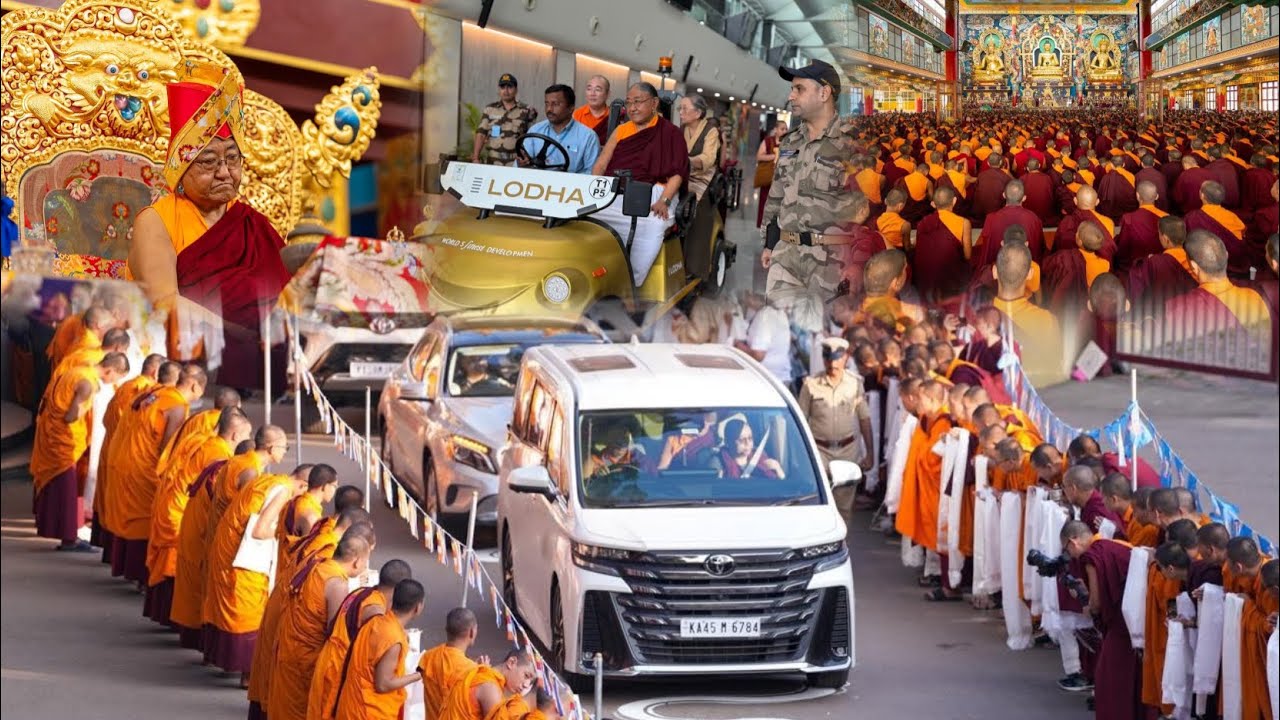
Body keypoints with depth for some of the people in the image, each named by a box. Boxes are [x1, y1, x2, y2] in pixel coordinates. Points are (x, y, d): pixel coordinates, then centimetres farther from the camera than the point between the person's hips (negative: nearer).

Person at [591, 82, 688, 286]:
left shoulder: (670, 133, 9)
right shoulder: (621, 131, 24)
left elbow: (677, 173, 0)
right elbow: (600, 165, 18)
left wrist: (664, 201, -17)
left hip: (652, 193, -4)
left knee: (653, 225, -37)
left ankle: (631, 282, -36)